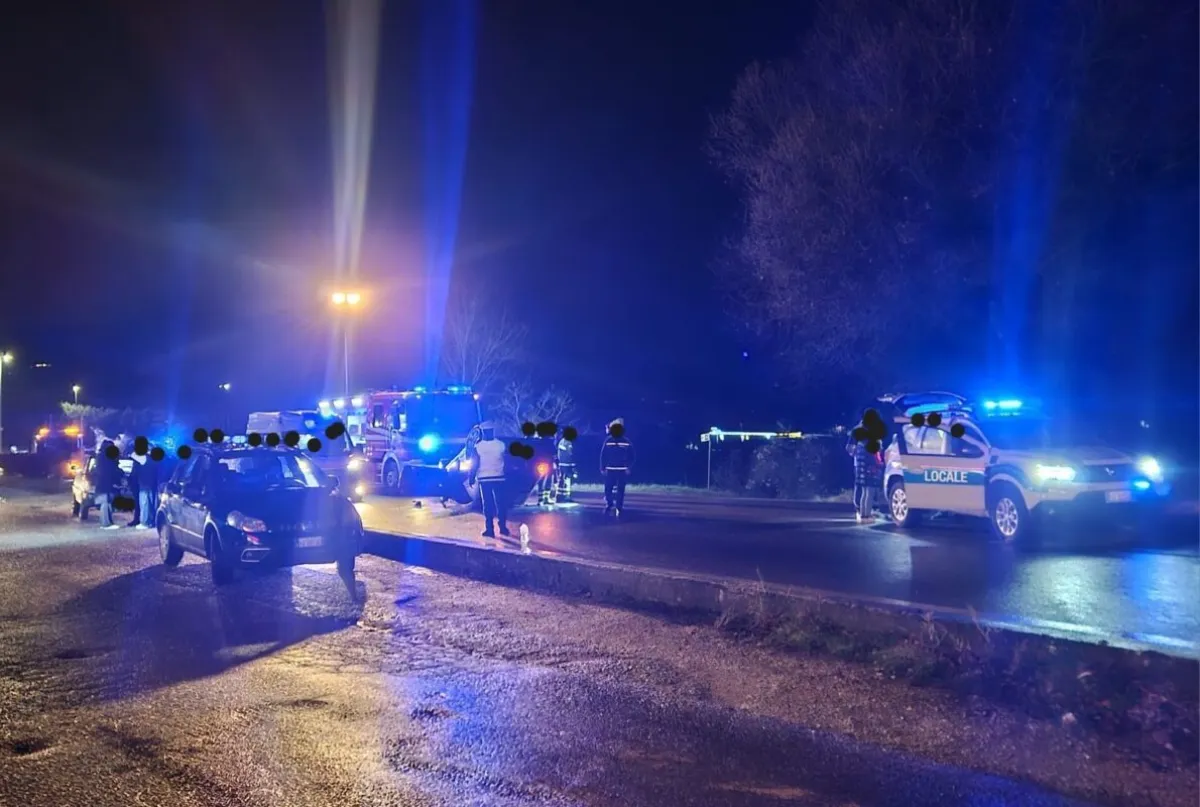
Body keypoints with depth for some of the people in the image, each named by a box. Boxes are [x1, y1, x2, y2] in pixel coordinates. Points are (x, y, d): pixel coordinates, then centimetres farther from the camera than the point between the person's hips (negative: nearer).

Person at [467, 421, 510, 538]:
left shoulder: (477, 447, -7)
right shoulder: (501, 445, -3)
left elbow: (474, 465, -7)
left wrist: (471, 478, 3)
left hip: (484, 479, -1)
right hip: (499, 478, 1)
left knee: (488, 504, 2)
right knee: (501, 502, 9)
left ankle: (490, 529, 0)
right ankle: (503, 527, 13)